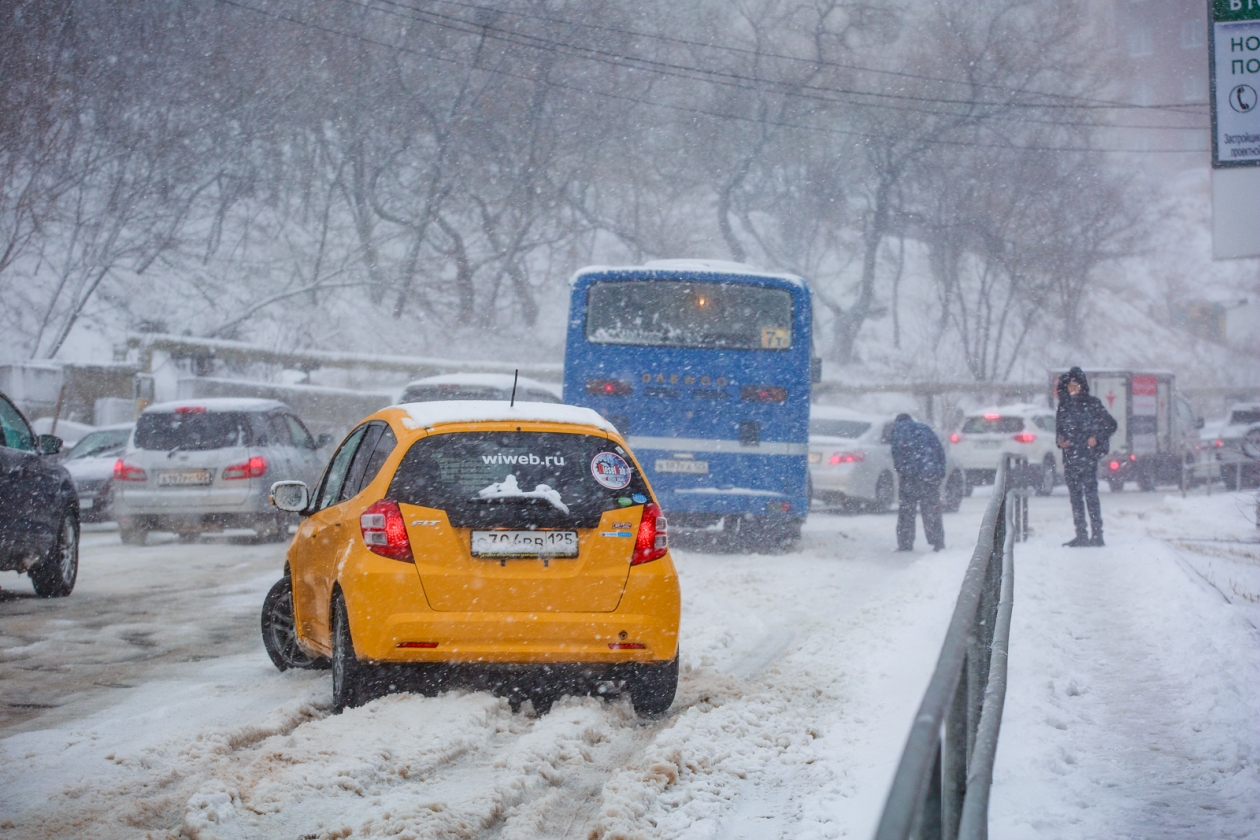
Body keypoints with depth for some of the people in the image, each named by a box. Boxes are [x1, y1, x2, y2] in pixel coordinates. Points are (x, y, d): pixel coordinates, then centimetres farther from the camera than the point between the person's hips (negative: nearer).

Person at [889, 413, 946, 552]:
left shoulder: (898, 427, 13)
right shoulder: (926, 429, 26)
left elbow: (898, 448, -4)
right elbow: (940, 450, 19)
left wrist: (899, 470, -5)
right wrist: (941, 472, 15)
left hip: (912, 474, -4)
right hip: (932, 474, 4)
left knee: (906, 509, 1)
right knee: (932, 510, 5)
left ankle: (905, 544, -2)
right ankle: (938, 543, 1)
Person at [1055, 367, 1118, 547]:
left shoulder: (1092, 404, -2)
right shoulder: (1064, 406, 13)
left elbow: (1110, 424, 2)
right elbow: (1059, 427, 24)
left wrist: (1097, 438, -9)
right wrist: (1061, 440, 5)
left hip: (1088, 456, -6)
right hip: (1070, 456, 6)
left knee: (1090, 493, -10)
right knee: (1075, 495, 7)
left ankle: (1097, 534, -9)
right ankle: (1081, 535, 11)